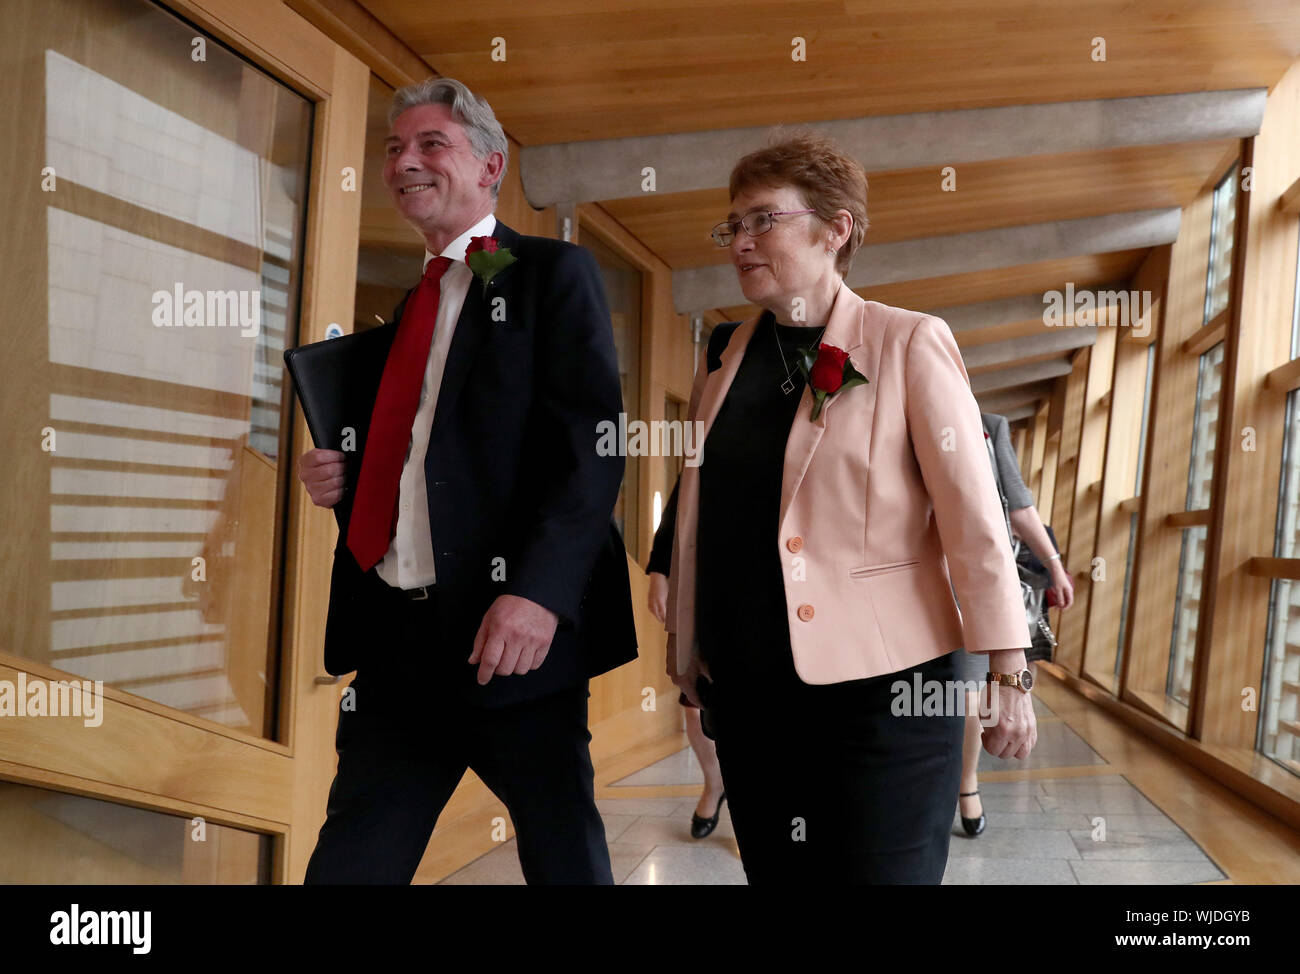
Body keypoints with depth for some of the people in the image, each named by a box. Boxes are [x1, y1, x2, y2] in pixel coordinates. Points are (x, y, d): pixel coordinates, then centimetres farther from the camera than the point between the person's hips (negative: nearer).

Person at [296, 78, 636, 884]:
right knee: (350, 861, 12)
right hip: (396, 636, 7)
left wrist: (538, 590, -24)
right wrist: (341, 479, 5)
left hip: (515, 628, -6)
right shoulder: (408, 309, 20)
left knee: (562, 852, 8)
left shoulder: (553, 273, -1)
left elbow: (593, 444, -13)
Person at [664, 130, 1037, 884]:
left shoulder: (909, 344, -6)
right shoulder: (726, 357, 8)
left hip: (879, 682, -4)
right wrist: (687, 646, 15)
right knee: (776, 869, 15)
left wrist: (1008, 673, -12)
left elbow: (973, 514, -10)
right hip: (747, 684, 5)